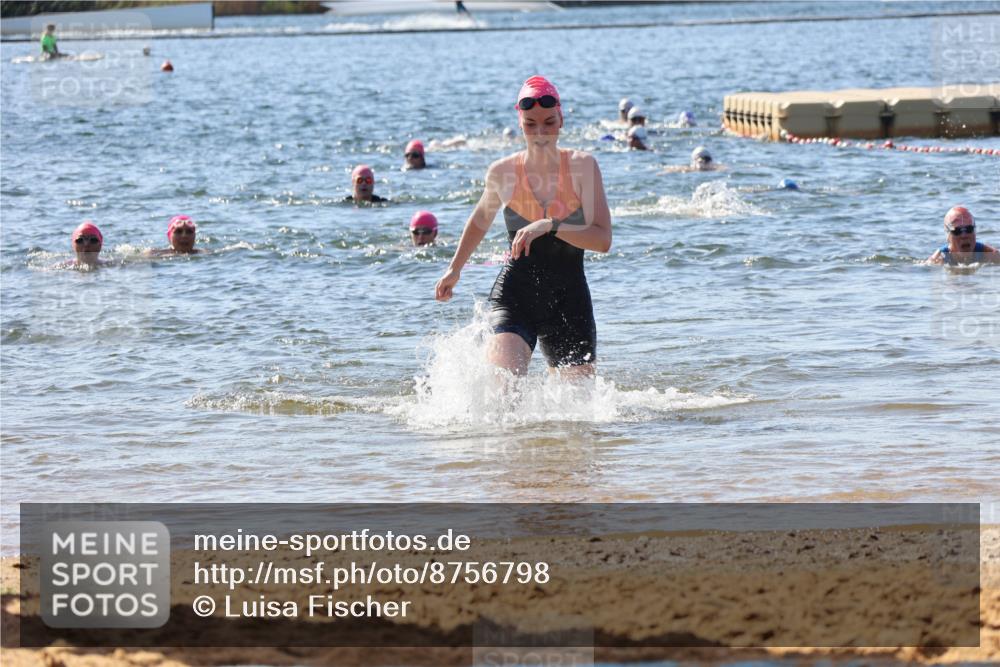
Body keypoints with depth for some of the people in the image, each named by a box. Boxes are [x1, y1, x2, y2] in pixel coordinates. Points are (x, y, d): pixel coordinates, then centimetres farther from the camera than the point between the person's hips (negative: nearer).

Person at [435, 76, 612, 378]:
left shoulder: (582, 166, -5)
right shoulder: (503, 172, -1)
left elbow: (603, 239, -13)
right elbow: (480, 220, 21)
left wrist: (550, 226, -25)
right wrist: (454, 269, 28)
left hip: (570, 299, 1)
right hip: (514, 295, -1)